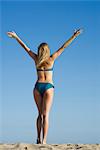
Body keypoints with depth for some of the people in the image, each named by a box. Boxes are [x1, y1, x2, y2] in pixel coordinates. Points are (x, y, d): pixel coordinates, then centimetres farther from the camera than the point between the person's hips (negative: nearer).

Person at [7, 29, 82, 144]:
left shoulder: (36, 59, 5)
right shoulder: (51, 58, 1)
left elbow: (25, 47, 15)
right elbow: (64, 47, 4)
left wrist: (16, 37, 24)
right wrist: (74, 36, 9)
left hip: (37, 87, 3)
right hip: (48, 87, -3)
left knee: (40, 114, 14)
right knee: (45, 115, -7)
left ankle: (39, 138, 9)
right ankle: (44, 140, -16)